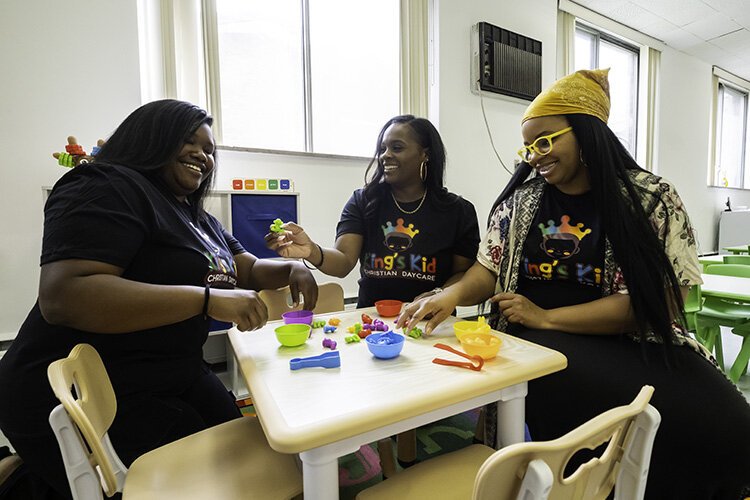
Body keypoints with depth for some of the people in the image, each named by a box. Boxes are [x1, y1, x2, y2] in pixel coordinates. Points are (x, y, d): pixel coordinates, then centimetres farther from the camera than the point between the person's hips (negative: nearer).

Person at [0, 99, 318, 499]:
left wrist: (292, 268, -9)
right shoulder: (106, 189, -16)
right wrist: (208, 298, -35)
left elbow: (249, 269, 13)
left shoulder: (198, 219, 12)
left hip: (173, 379, 9)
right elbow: (62, 297, -29)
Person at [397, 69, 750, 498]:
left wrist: (546, 317, -16)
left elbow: (651, 304, -9)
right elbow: (490, 269, 5)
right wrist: (453, 295, -16)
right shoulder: (521, 200, 6)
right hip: (541, 346, 0)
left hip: (630, 343, 1)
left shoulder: (654, 200, -2)